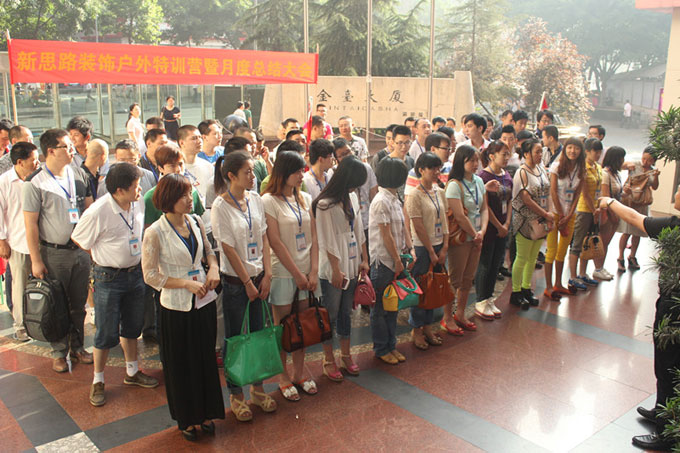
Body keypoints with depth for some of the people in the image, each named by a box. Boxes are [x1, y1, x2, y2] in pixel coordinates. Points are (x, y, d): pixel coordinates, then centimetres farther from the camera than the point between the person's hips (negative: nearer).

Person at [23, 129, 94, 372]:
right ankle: (59, 352, 24)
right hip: (54, 254, -4)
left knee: (79, 303, 14)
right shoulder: (34, 183, -11)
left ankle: (77, 347, 30)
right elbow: (30, 224, -10)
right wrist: (35, 260, -11)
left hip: (81, 250, 4)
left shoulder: (79, 175, 3)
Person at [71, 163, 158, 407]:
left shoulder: (138, 204, -5)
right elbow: (78, 240, -8)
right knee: (107, 332, 5)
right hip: (109, 277, -6)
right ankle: (97, 381, 24)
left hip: (135, 273, 6)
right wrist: (107, 257, 0)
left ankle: (132, 372, 38)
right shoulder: (98, 213, -23)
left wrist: (136, 257, 9)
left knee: (132, 326, 19)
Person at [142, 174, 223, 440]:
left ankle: (205, 414, 35)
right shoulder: (154, 233, -15)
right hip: (176, 308, -4)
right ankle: (186, 419, 32)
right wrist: (187, 283, -17)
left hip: (204, 302, 5)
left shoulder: (195, 222, 0)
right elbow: (150, 276, -11)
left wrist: (213, 269, -7)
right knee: (181, 366, 11)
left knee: (206, 360, 15)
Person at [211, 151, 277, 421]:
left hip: (258, 277, 5)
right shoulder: (220, 206, -13)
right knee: (235, 338, 7)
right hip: (235, 281, -5)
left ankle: (257, 388, 30)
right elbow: (229, 249, -13)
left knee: (258, 333, 13)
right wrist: (247, 283, -10)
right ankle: (236, 394, 23)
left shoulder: (255, 199, 3)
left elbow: (263, 238, 5)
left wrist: (267, 275, -2)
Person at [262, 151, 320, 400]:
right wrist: (297, 274, -11)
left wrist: (313, 272, -2)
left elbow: (313, 238, 7)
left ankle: (299, 373, 27)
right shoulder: (269, 201, -9)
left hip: (305, 272, 5)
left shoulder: (305, 198, 8)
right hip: (283, 272, -5)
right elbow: (276, 242, -13)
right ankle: (283, 377, 20)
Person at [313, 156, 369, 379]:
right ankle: (329, 361, 19)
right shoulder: (325, 204, -16)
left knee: (346, 312, 17)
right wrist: (336, 270, -13)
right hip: (332, 268, -7)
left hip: (352, 264, 7)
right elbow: (327, 241, -15)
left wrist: (364, 259, 10)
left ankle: (346, 355, 30)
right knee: (331, 314, 5)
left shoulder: (352, 197, 8)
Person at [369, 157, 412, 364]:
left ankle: (391, 345, 28)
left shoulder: (395, 199, 11)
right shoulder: (381, 201, -18)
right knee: (380, 308, 4)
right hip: (383, 261, -9)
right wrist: (398, 261, -14)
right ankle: (381, 349, 16)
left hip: (395, 260, 9)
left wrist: (410, 248, 4)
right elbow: (386, 235, -18)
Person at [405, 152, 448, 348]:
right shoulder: (415, 195, -13)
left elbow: (444, 221, 8)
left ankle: (427, 327, 27)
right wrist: (431, 252, -12)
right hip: (422, 248, -7)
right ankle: (416, 330, 18)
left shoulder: (440, 192, 8)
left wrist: (444, 248, 1)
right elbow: (419, 227, -15)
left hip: (439, 246, 7)